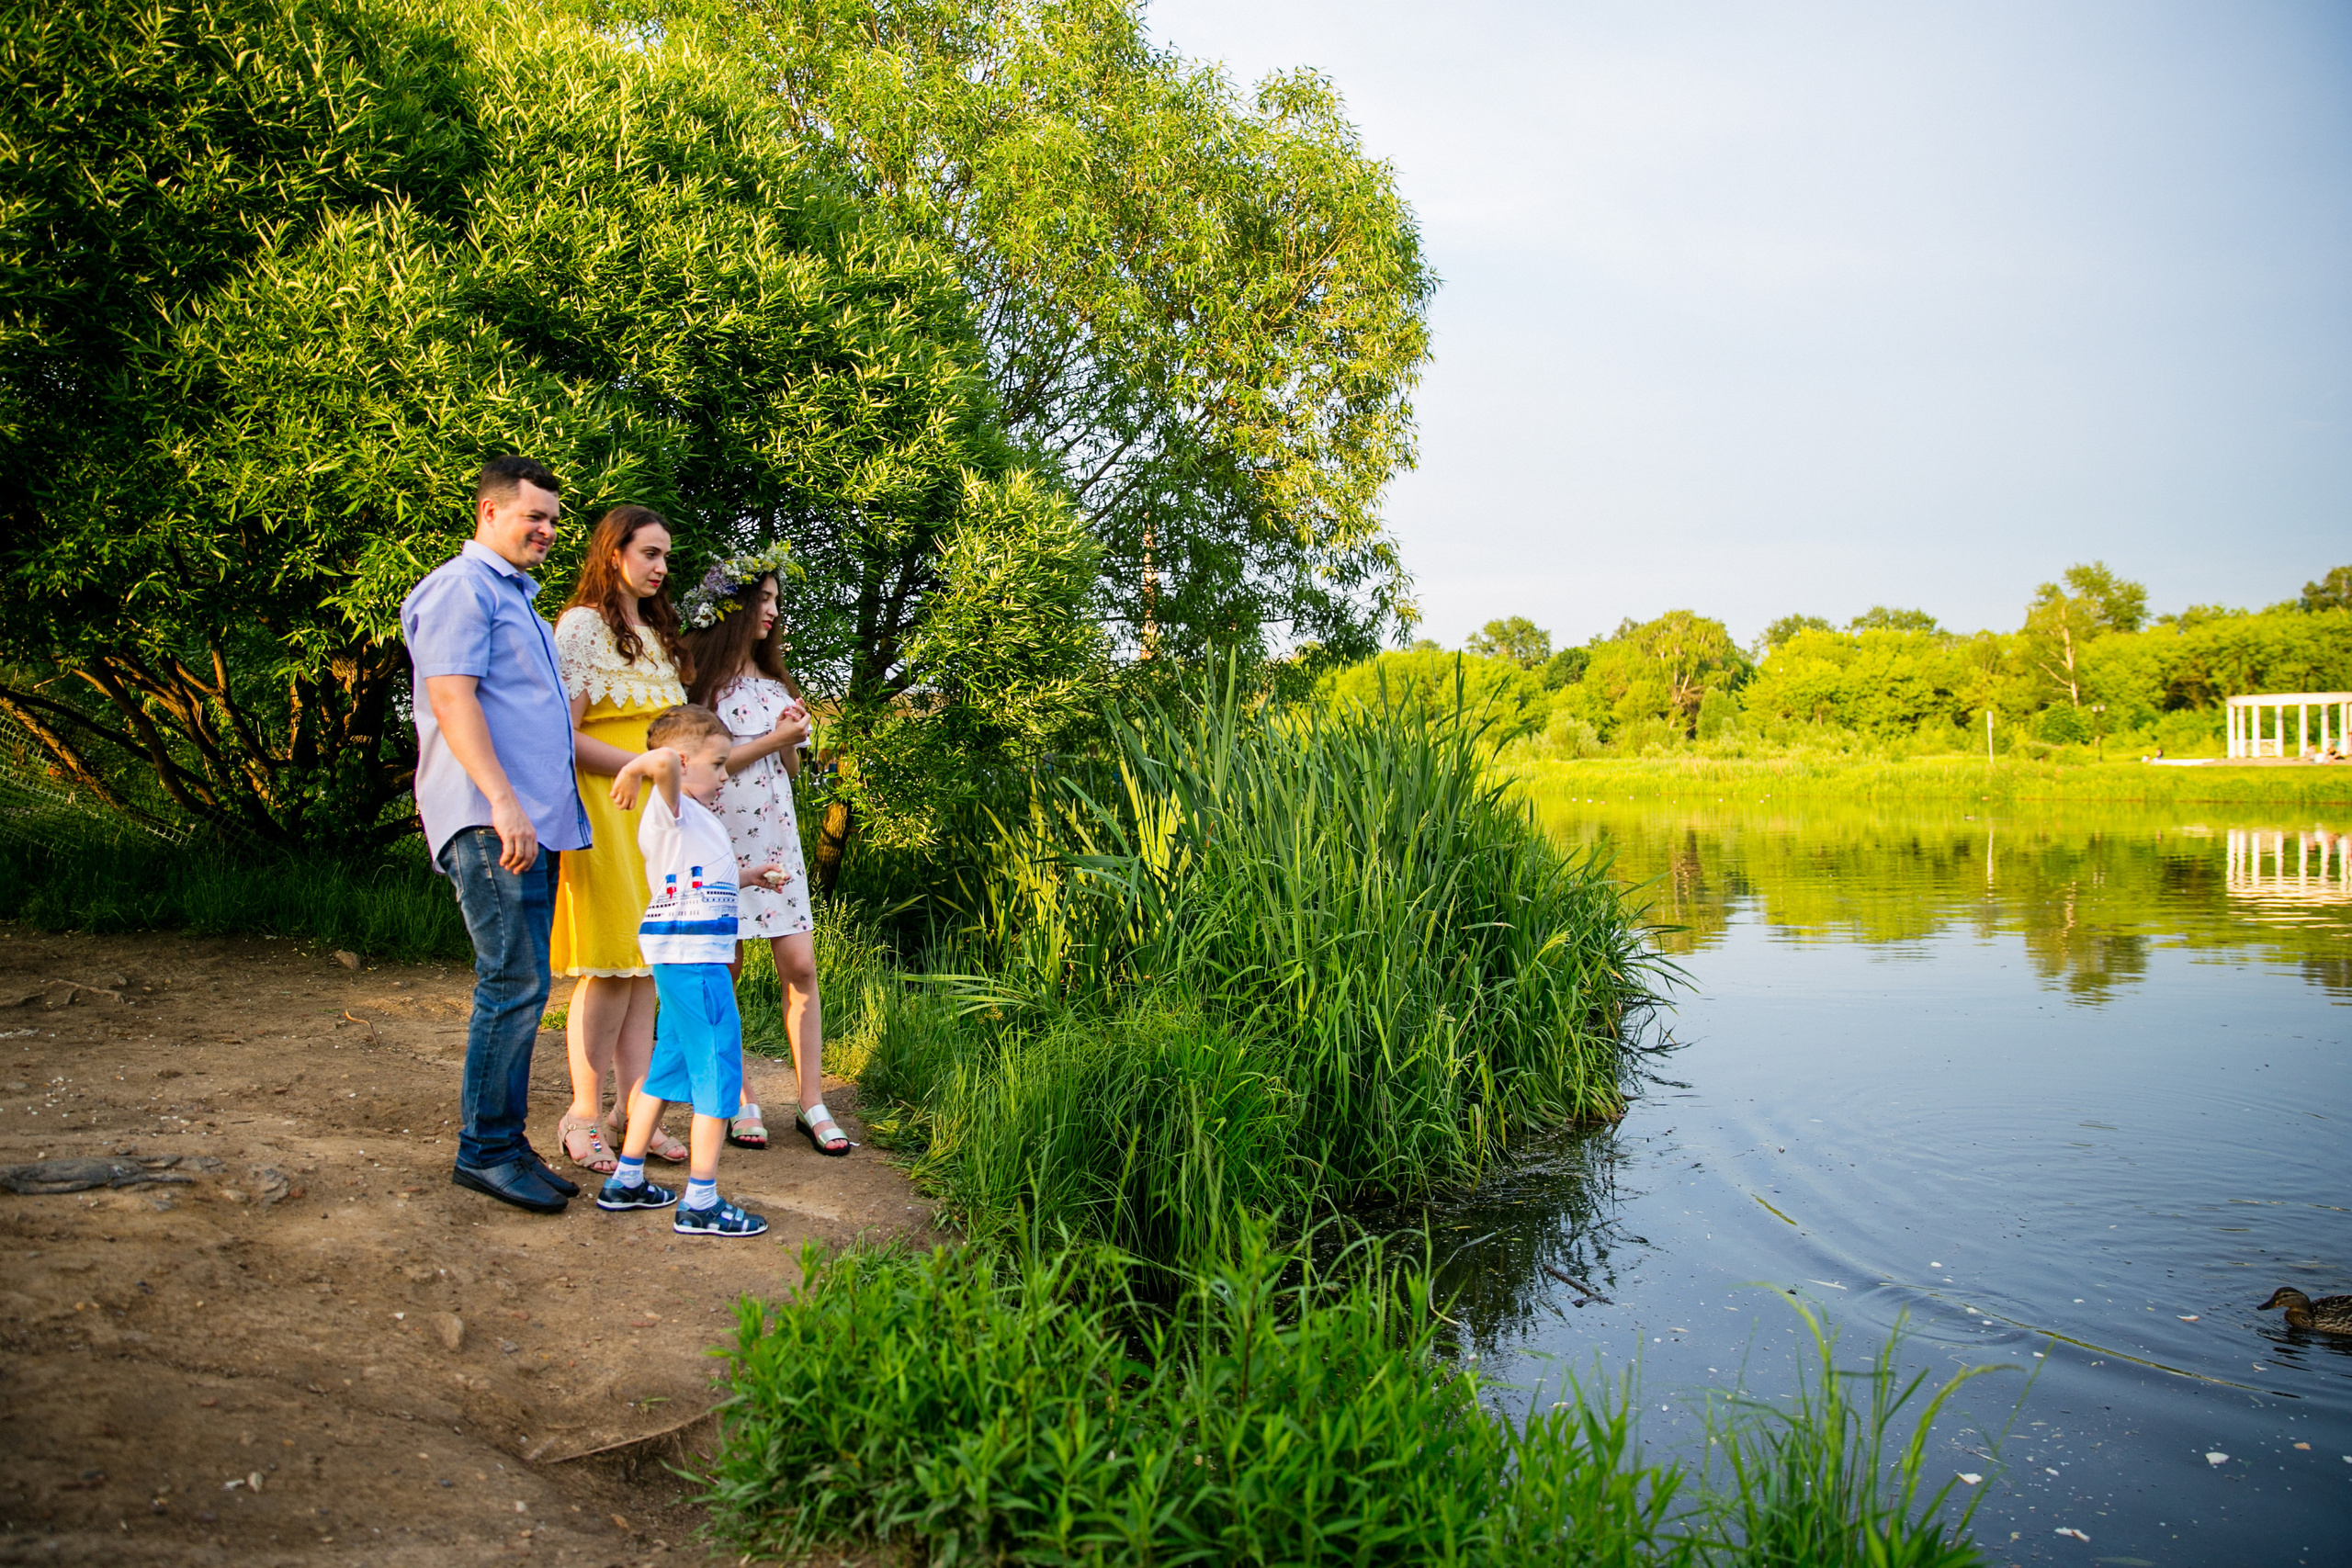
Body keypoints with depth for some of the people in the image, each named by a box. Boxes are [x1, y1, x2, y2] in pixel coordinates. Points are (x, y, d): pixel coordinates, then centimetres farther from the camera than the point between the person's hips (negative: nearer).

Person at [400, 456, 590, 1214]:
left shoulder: (516, 597, 26)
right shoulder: (462, 586, -4)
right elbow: (451, 699, -16)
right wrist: (502, 802, -24)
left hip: (533, 824, 10)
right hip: (491, 824, -10)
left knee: (521, 987, 10)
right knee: (513, 984, -10)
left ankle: (507, 1143, 16)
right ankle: (484, 1150, -1)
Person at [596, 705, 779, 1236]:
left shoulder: (687, 819, 20)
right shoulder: (671, 807, -10)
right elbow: (664, 760, -34)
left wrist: (748, 876, 29)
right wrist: (633, 771, -17)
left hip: (677, 959, 11)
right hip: (694, 958, -11)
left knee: (669, 1066, 18)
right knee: (717, 1072, -5)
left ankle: (625, 1180, 26)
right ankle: (700, 1202, -1)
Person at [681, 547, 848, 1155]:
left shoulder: (775, 685, 18)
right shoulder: (701, 682, -3)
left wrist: (792, 743, 0)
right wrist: (772, 740, -9)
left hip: (776, 836, 5)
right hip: (720, 837, -5)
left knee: (800, 967, -2)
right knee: (723, 970, 0)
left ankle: (812, 1105, 2)